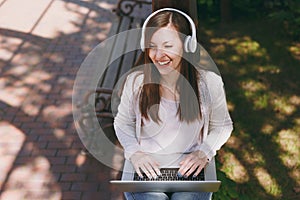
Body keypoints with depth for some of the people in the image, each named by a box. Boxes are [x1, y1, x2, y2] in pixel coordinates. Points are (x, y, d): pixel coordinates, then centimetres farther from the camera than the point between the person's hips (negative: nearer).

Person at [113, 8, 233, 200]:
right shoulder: (136, 81, -6)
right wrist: (134, 152, -8)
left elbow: (223, 126, 8)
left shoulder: (209, 83, -7)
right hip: (147, 170, 0)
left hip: (191, 170, 0)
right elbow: (123, 124, 9)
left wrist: (204, 152, -9)